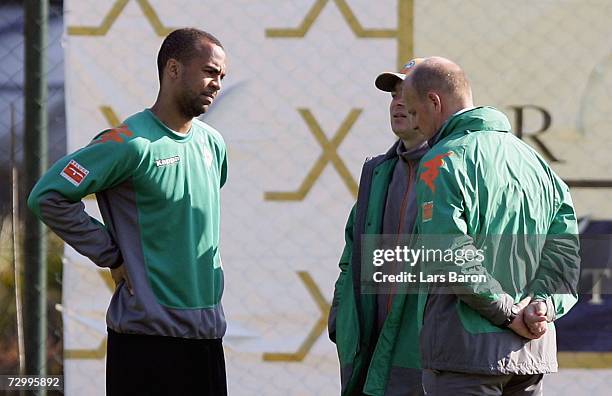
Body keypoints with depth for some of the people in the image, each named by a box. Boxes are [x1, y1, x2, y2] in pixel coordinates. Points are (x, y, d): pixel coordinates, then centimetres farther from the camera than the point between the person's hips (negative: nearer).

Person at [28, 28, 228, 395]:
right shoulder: (133, 143, -13)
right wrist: (113, 256, -11)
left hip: (208, 333, 7)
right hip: (147, 336, -7)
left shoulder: (212, 142, 11)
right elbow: (47, 196, -15)